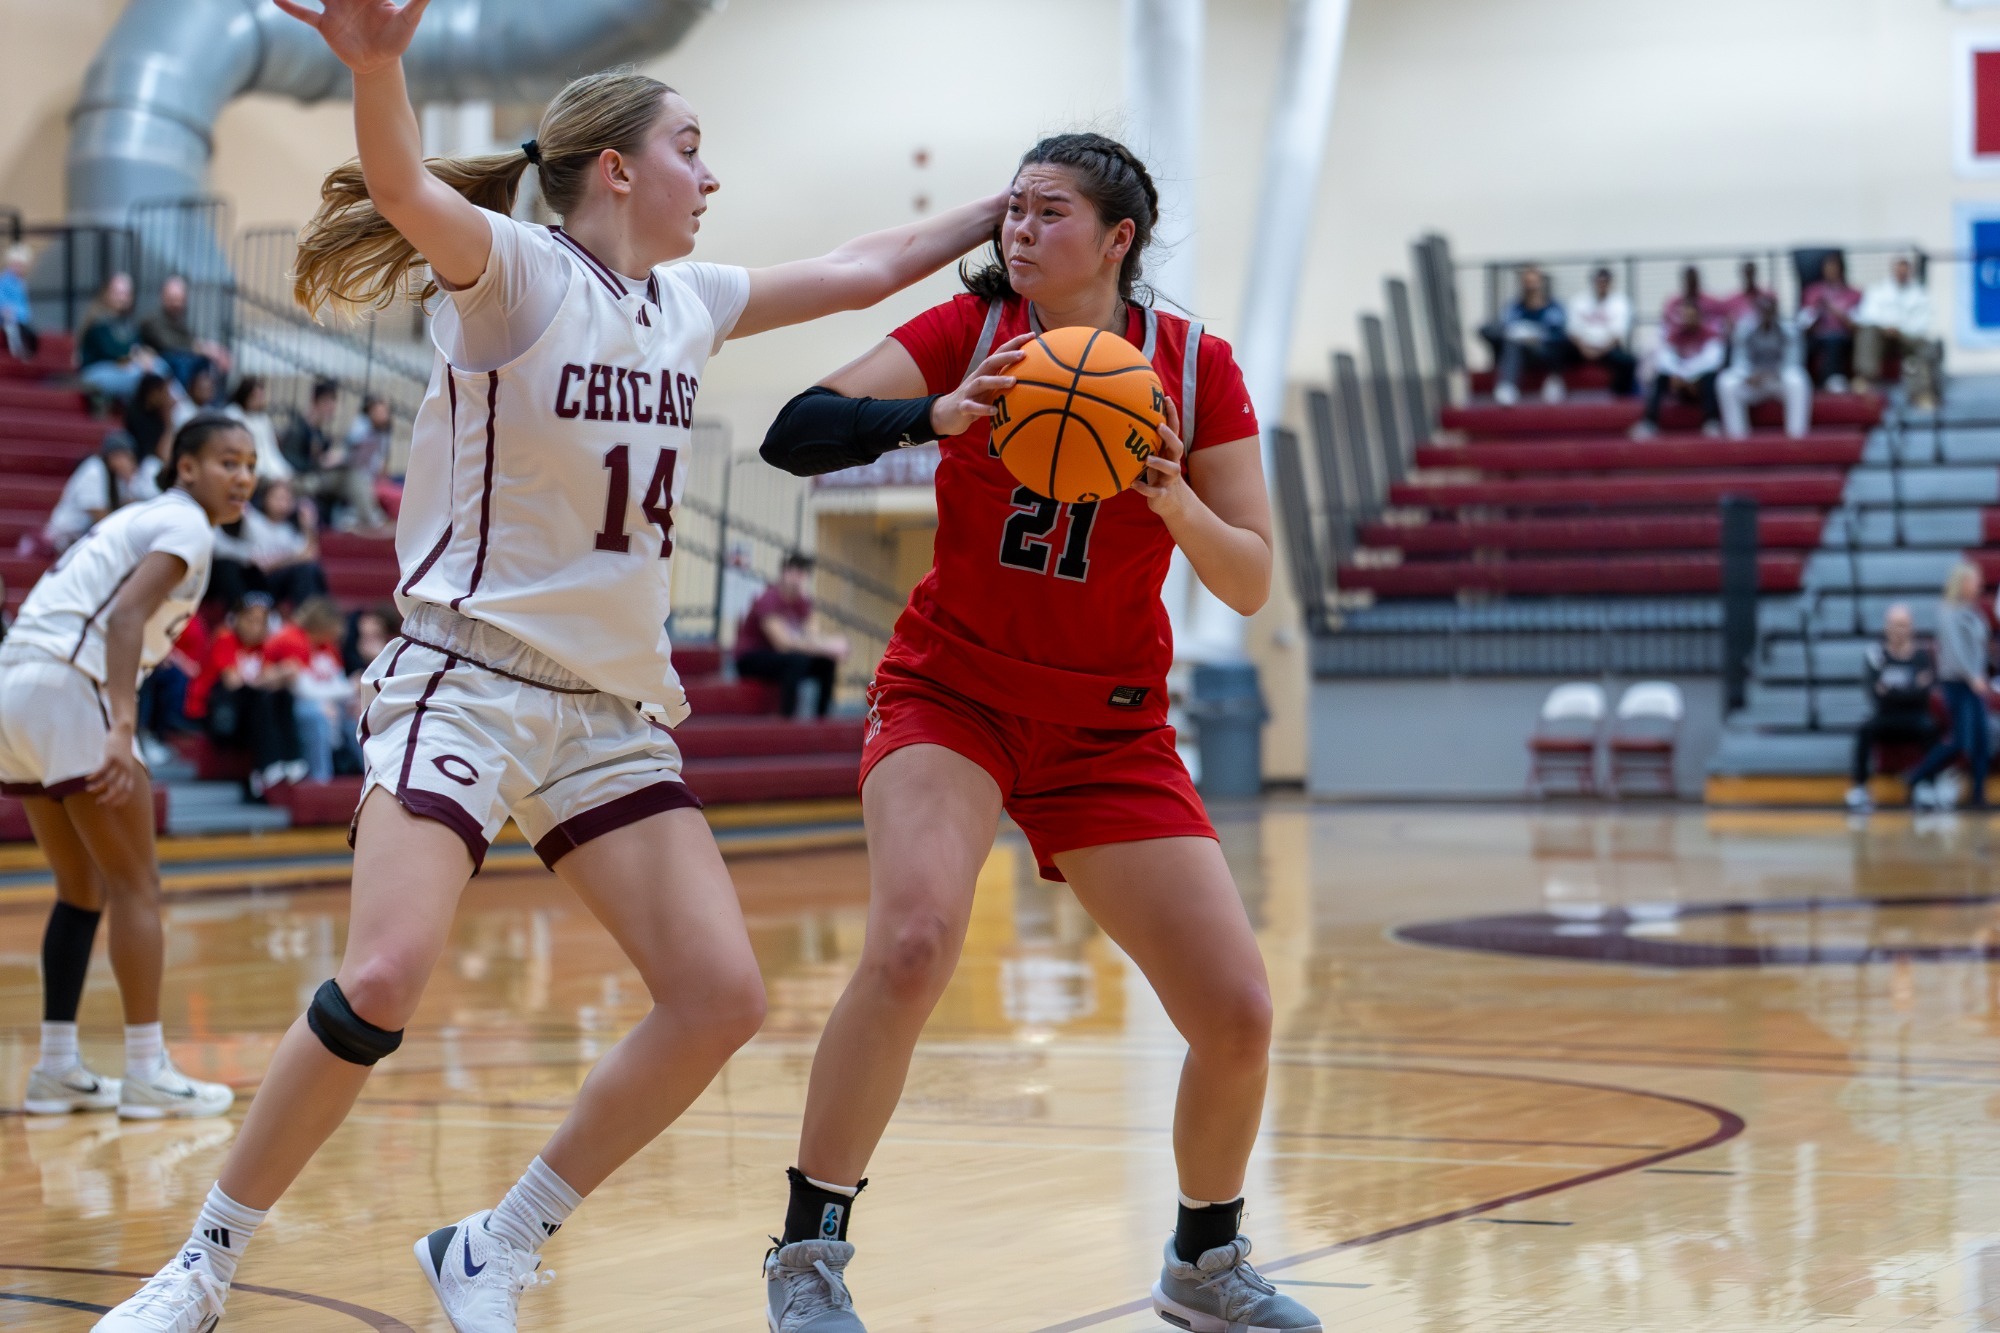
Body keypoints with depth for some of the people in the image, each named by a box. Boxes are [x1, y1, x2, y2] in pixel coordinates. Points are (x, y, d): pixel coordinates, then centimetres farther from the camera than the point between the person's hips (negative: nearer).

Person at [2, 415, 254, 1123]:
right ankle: (146, 1072, 0)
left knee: (82, 890, 17)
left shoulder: (138, 517, 25)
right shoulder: (185, 525, -4)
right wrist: (123, 732, -28)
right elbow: (125, 616, -19)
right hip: (65, 687, -9)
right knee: (135, 884, -1)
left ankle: (57, 1069, 17)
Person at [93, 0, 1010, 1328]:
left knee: (721, 997, -7)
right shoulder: (518, 273, -8)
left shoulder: (689, 303, 13)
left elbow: (859, 271, 25)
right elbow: (411, 195, -29)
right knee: (385, 979, -24)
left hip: (615, 709, 7)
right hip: (469, 680, -7)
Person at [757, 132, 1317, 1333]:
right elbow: (795, 433, -18)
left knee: (1239, 1015, -4)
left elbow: (1252, 583, -7)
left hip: (1111, 727, 2)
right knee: (914, 941, -30)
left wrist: (1174, 504, -26)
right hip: (952, 693, -2)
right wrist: (934, 416, -35)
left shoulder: (1195, 367, -4)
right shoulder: (971, 332, -6)